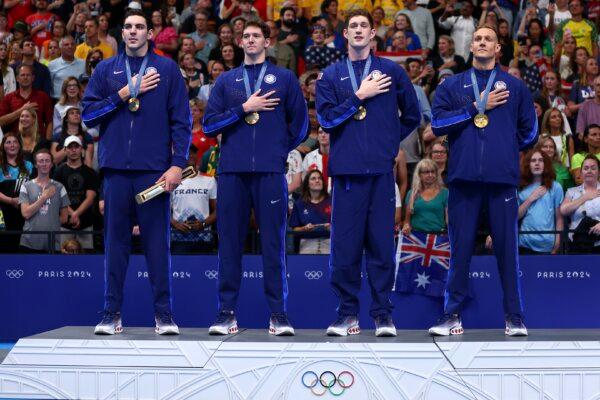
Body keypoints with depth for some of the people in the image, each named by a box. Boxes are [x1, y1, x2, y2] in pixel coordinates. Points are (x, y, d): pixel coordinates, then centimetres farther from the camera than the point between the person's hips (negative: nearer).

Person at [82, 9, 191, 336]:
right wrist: (124, 94, -6)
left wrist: (178, 164, -7)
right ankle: (112, 313, 9)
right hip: (116, 168, 2)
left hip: (154, 170, -2)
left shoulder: (167, 69, 7)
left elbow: (181, 121, 3)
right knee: (115, 241, 4)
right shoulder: (107, 70, 12)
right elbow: (88, 113, 5)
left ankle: (163, 313, 5)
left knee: (157, 241, 0)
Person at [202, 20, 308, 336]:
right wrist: (244, 109, -6)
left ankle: (278, 314, 3)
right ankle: (227, 313, 8)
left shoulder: (284, 78, 10)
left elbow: (299, 124, 12)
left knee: (273, 243, -1)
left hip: (270, 173, -2)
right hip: (232, 171, 2)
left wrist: (278, 150, 10)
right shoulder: (226, 81, 14)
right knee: (230, 242, 3)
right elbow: (209, 124, 3)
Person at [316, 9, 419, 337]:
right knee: (345, 244, -1)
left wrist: (390, 141, 13)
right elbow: (326, 119, -3)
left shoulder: (391, 71, 10)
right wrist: (360, 96, -6)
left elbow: (412, 115, 17)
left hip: (381, 169, 0)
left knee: (382, 242, 1)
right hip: (346, 169, 0)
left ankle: (382, 314, 8)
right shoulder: (330, 76, 10)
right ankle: (348, 314, 7)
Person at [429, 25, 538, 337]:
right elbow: (438, 123, -2)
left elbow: (529, 132, 17)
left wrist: (504, 149, 14)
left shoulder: (514, 87, 13)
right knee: (460, 249, 2)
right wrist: (477, 107, -3)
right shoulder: (452, 85, 13)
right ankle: (452, 316, 7)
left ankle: (514, 317, 5)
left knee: (507, 247, 0)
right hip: (463, 177, 0)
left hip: (502, 178, 0)